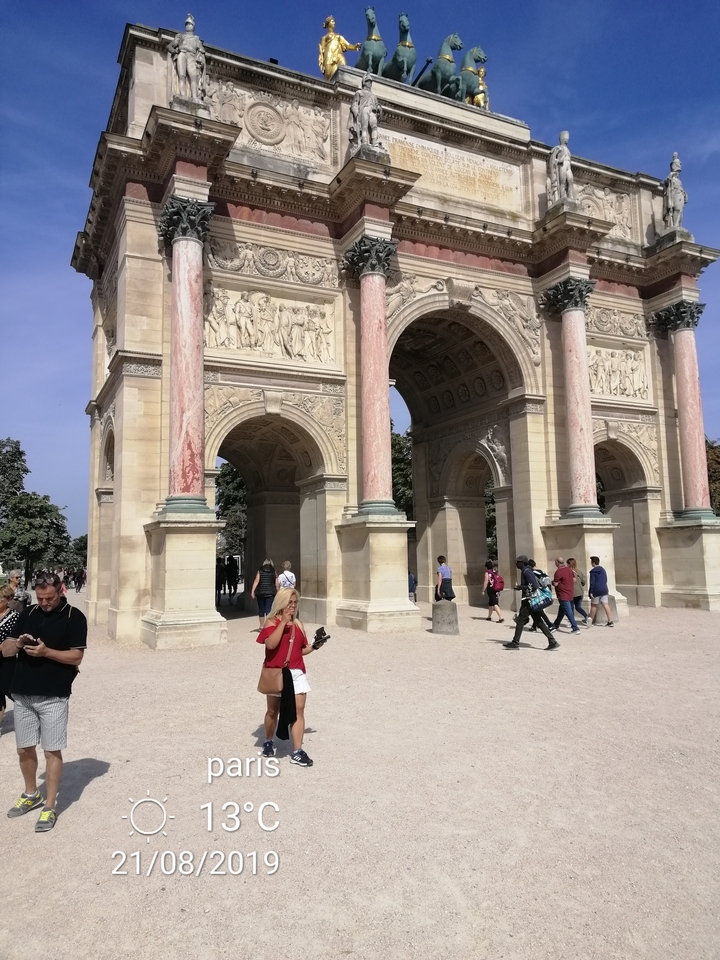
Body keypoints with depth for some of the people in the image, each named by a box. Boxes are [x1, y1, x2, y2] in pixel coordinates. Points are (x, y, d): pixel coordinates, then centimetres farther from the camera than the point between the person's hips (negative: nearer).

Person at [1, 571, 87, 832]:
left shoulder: (74, 617, -7)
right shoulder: (28, 613, 7)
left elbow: (76, 657, -11)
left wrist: (46, 651, -23)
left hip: (53, 696, -5)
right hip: (22, 694, 5)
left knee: (52, 751, 2)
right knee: (24, 749, 16)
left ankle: (49, 807, 13)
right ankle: (31, 795, 36)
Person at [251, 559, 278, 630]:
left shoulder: (260, 571, 3)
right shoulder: (274, 572, 5)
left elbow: (256, 581, -8)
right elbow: (276, 585, 3)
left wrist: (252, 591, -11)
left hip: (260, 593, 1)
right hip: (270, 593, -1)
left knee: (261, 609, 13)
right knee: (269, 610, -2)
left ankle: (261, 626, 23)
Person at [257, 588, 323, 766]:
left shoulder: (298, 625, 9)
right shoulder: (272, 622, -8)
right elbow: (271, 644, -26)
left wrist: (313, 647, -3)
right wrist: (283, 621, -26)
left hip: (296, 673, 4)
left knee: (299, 710, -4)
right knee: (273, 710, 12)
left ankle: (297, 753, -1)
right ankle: (268, 742, 36)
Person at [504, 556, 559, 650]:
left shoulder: (526, 571, -15)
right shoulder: (526, 570, 15)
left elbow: (534, 586, -23)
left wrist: (521, 587, -16)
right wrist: (521, 586, 11)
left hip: (529, 600, -10)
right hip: (530, 600, 10)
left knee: (520, 621, -1)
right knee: (538, 622, 9)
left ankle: (515, 643, 6)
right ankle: (552, 642, 7)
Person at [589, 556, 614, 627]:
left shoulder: (593, 571, -9)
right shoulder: (603, 569, 12)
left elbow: (592, 582, -12)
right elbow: (606, 580, 19)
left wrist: (591, 592, -11)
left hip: (596, 590, -6)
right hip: (604, 590, 6)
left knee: (593, 605, 7)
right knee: (606, 605, 0)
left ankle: (591, 621, 18)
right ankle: (610, 621, -6)